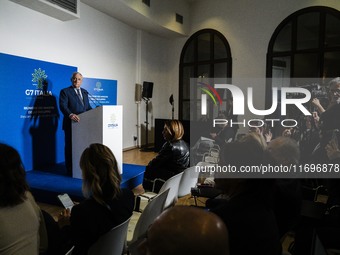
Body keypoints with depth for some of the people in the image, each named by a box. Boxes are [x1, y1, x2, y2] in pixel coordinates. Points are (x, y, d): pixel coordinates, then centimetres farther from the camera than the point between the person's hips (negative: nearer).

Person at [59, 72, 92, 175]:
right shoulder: (65, 91, -2)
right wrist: (70, 114, -32)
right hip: (71, 124, -5)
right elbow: (63, 106, -14)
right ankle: (70, 170, 12)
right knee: (70, 147, 2)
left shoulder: (84, 92, 17)